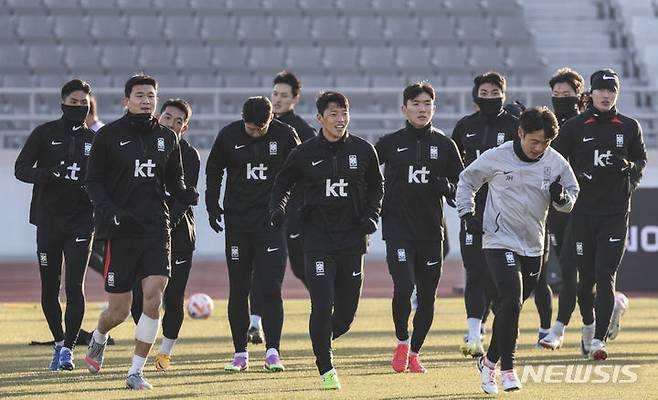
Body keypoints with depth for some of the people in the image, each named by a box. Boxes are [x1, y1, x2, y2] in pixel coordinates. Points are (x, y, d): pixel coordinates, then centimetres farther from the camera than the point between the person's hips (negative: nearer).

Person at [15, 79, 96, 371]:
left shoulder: (93, 139, 9)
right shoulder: (44, 133, 3)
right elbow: (21, 169, -4)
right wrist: (50, 173, -22)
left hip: (81, 221, 0)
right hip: (48, 220, 0)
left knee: (75, 285, -13)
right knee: (49, 288, 7)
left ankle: (68, 348, -11)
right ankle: (59, 343, 25)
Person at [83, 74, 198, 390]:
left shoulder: (166, 138, 11)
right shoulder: (108, 136, 0)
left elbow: (174, 182, 19)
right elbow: (93, 182, 1)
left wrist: (190, 196, -4)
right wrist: (109, 212, -15)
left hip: (156, 230, 3)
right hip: (120, 231, -3)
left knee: (153, 298, -13)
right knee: (119, 310, 1)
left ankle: (136, 372, -4)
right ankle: (98, 338, 38)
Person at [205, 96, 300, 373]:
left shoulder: (285, 135, -5)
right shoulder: (229, 135, -2)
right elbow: (214, 171, 12)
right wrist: (212, 205, 6)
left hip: (272, 220, -2)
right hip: (237, 220, 2)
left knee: (270, 286, -10)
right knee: (238, 289, 5)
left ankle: (273, 351, -10)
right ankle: (240, 353, 13)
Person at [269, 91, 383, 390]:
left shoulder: (363, 150, 3)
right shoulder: (304, 153, -2)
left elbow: (376, 186, 16)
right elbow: (282, 184, 10)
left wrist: (371, 216, 2)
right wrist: (277, 208, -8)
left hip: (352, 238, 2)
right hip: (317, 237, -2)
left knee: (347, 311, 5)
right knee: (323, 305, -11)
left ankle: (322, 341, 38)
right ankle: (326, 369, 0)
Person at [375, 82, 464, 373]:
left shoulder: (444, 144, 6)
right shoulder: (390, 143, 2)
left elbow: (463, 183, 11)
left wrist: (447, 188, -10)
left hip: (431, 229, 2)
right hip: (398, 226, -2)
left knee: (427, 296, 4)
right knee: (404, 287, -16)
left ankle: (414, 352, 21)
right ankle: (402, 343, 8)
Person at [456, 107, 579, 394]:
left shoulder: (556, 163, -2)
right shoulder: (496, 158, -9)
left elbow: (572, 196, 10)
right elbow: (467, 180, 7)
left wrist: (562, 197, -13)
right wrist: (467, 213, -3)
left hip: (533, 247, 4)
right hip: (500, 242, -4)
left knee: (510, 307, 12)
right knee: (511, 301, -19)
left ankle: (490, 360, 31)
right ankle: (507, 369, -12)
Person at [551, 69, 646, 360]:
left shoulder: (629, 127, 8)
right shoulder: (573, 127, 3)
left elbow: (641, 159, 20)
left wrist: (629, 168, -1)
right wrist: (579, 176, -11)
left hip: (616, 211, 0)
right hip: (583, 211, 0)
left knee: (605, 275, -10)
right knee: (586, 277, 7)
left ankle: (598, 340, -15)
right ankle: (588, 325, 33)